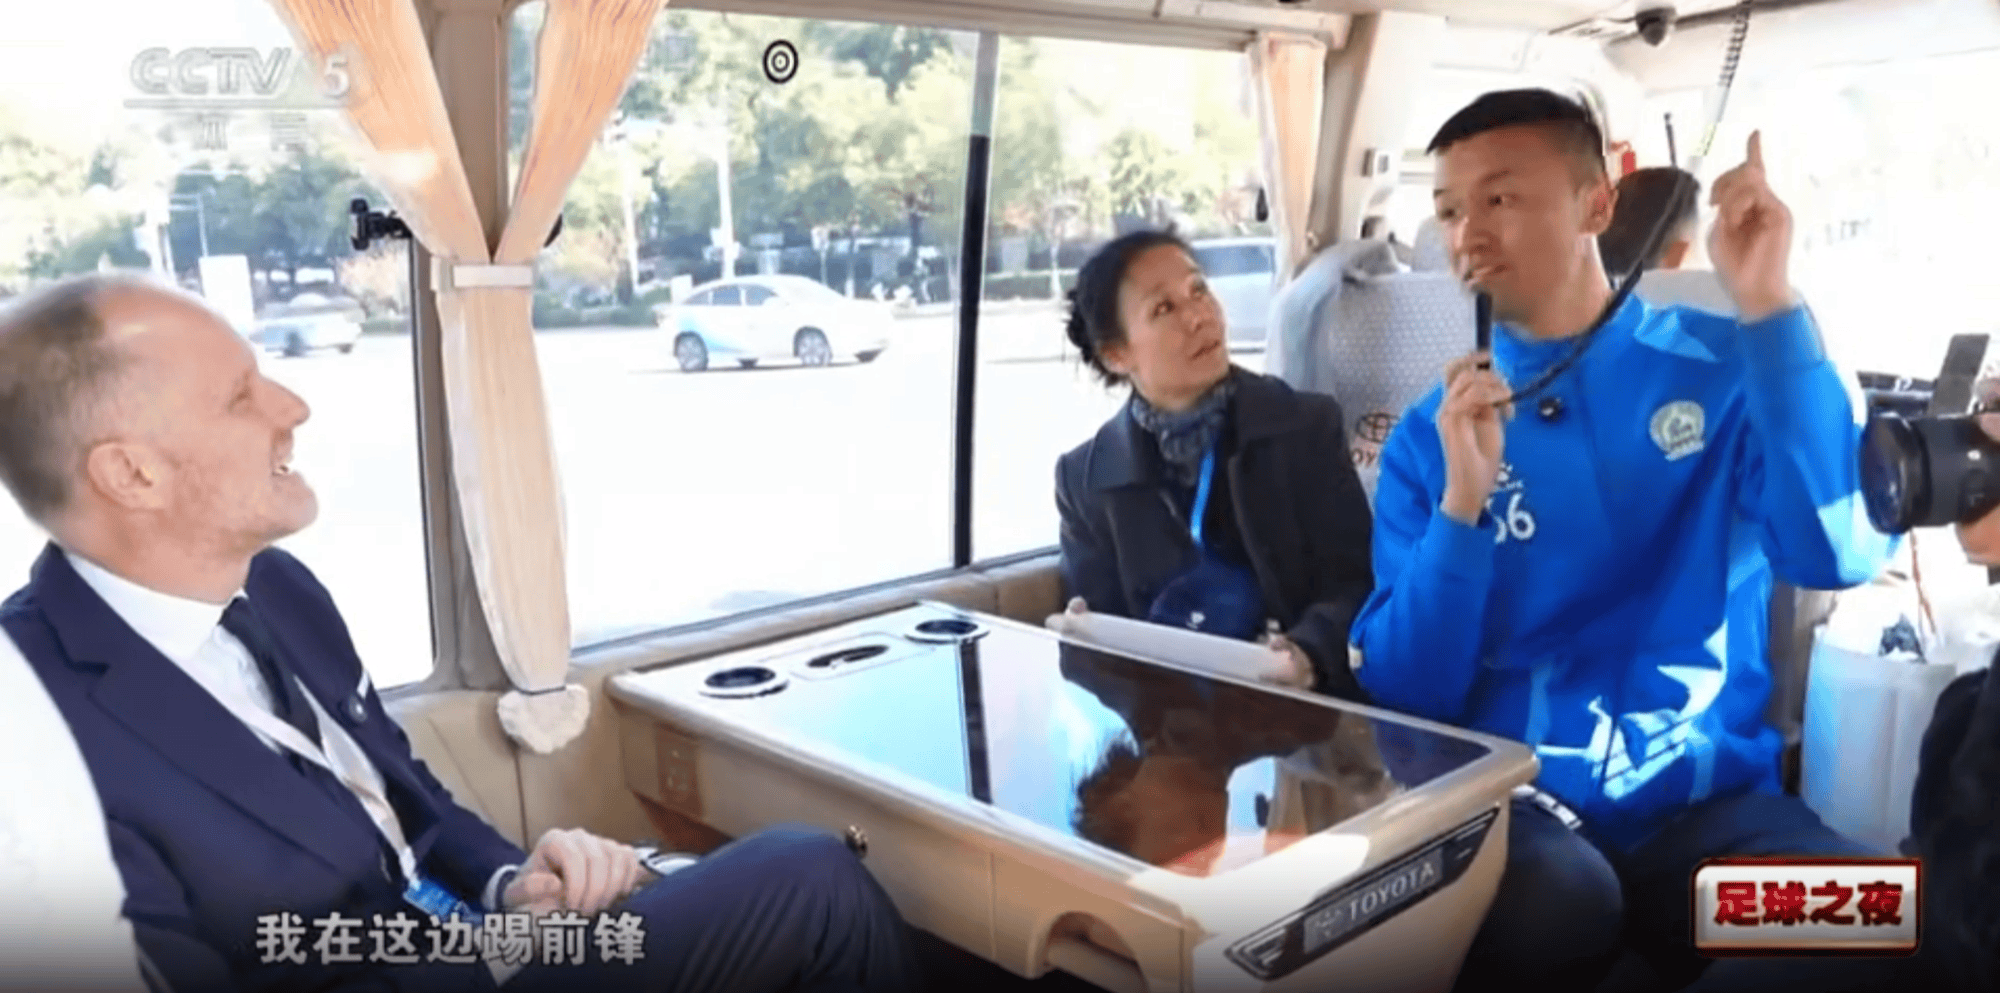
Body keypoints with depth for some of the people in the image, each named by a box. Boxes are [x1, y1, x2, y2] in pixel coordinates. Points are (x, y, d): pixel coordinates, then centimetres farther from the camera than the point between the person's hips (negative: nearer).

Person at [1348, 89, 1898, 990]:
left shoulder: (1725, 368, 2)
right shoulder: (1428, 435, 2)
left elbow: (1840, 554, -15)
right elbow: (1402, 696, -4)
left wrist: (1769, 309, -20)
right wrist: (1462, 506, -18)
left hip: (1706, 798, 1)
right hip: (1513, 802, 0)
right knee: (1552, 900, -34)